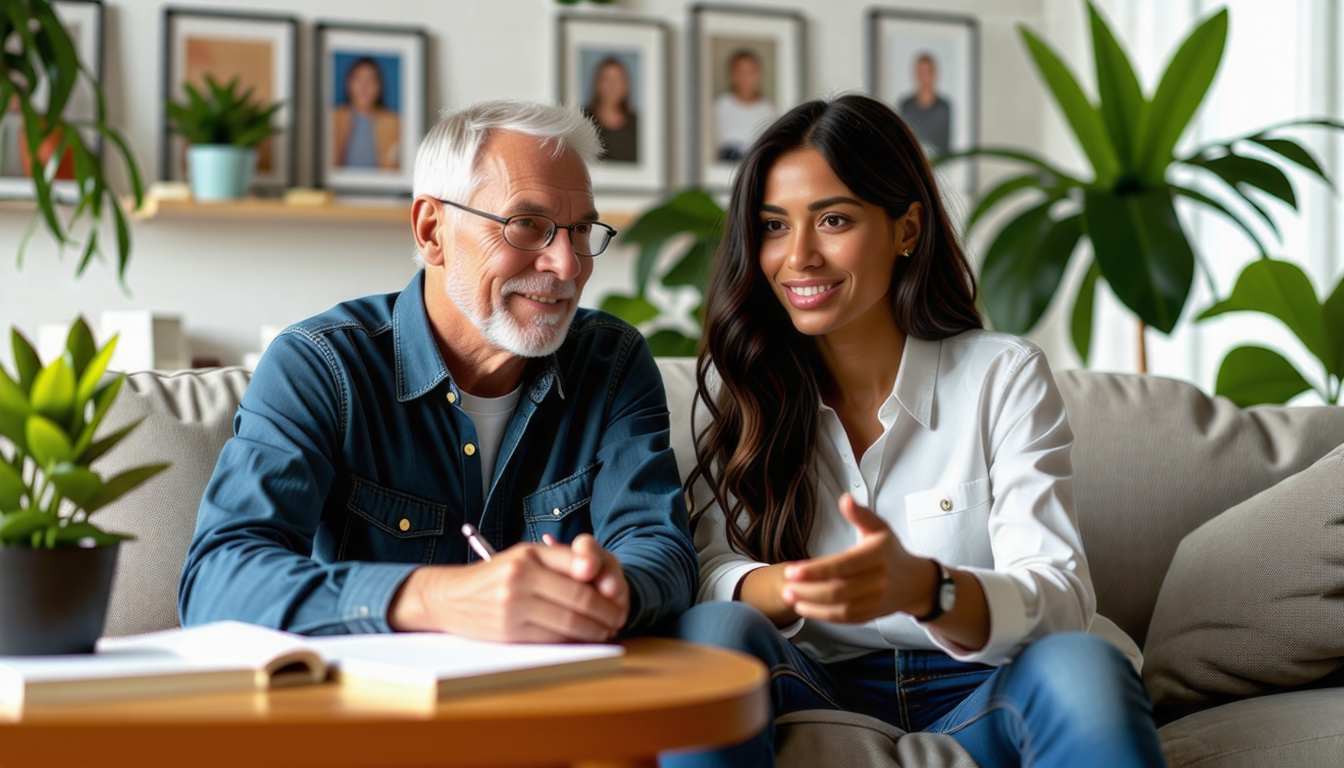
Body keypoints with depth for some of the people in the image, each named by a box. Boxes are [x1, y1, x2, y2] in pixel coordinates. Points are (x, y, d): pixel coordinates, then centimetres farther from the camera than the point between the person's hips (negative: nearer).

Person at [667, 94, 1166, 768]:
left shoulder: (1005, 376, -1)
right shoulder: (737, 384, 6)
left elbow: (1060, 601, -13)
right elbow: (714, 574, -3)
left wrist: (922, 587, -36)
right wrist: (789, 586, -29)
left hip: (977, 700, -2)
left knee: (1083, 667, -34)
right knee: (715, 632, -29)